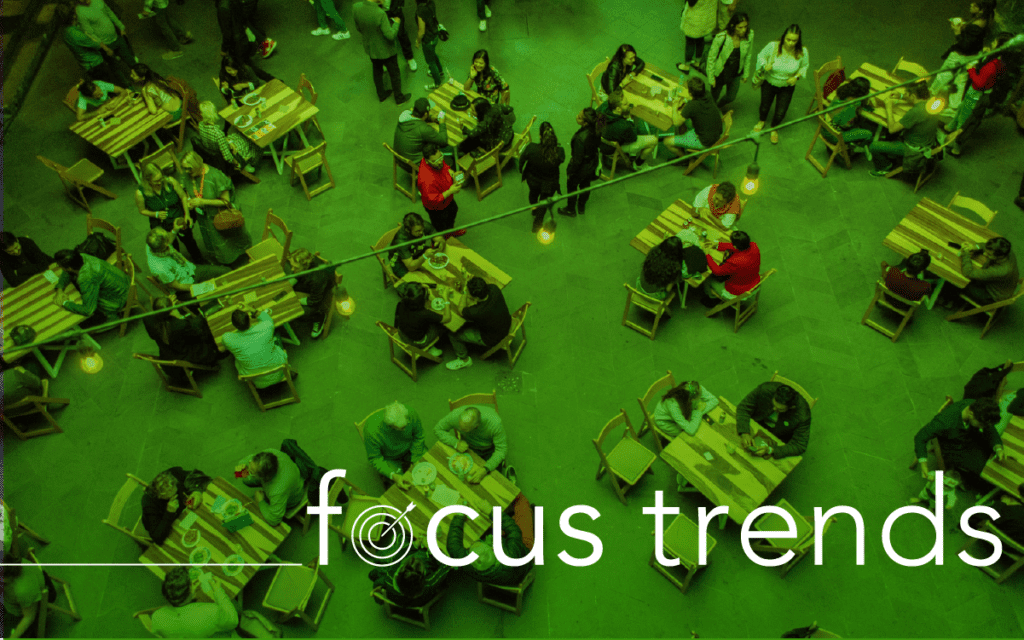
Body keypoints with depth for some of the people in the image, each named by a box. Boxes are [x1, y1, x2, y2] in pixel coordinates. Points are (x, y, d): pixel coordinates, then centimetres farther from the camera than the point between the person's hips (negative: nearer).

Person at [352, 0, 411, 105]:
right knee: (394, 74, 19)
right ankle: (399, 98, 38)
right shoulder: (380, 14, -37)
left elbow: (358, 28, -3)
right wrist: (396, 23, -14)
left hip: (370, 48, 5)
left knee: (377, 71, 29)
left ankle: (381, 95, 48)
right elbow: (390, 35, -31)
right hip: (385, 51, -5)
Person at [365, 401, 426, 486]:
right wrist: (393, 476, -35)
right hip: (389, 458, -3)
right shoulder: (372, 432, -39)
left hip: (409, 449, 3)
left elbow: (418, 436, -10)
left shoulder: (410, 413, -31)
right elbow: (374, 459, -23)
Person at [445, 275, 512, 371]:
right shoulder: (493, 289, -28)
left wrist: (465, 293, -18)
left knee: (452, 333, 4)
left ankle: (464, 360, 30)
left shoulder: (476, 312, -43)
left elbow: (461, 311, -19)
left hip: (492, 340, -7)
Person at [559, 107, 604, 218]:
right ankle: (582, 207, 57)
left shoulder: (580, 138, -42)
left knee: (572, 186, 23)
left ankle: (571, 210, 47)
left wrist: (570, 172, -13)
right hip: (593, 162, 6)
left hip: (581, 167, -6)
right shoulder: (596, 130, -21)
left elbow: (577, 160, -30)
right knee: (585, 185, 31)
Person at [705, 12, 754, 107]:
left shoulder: (749, 35, -20)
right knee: (714, 97, 18)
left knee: (731, 97, 24)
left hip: (736, 74, 4)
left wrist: (746, 73, 6)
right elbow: (711, 57, -18)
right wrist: (711, 77, -11)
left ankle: (717, 107, 58)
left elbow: (748, 55, -3)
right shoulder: (721, 38, -32)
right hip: (720, 73, -4)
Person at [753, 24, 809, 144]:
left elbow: (805, 66, -2)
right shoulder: (773, 46, -28)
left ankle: (774, 129, 43)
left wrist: (797, 76, -18)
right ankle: (761, 122, 59)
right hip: (769, 83, 0)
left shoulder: (802, 52, -23)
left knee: (780, 113, 7)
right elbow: (761, 56, -8)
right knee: (765, 107, 21)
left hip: (787, 86, 0)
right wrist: (765, 65, -28)